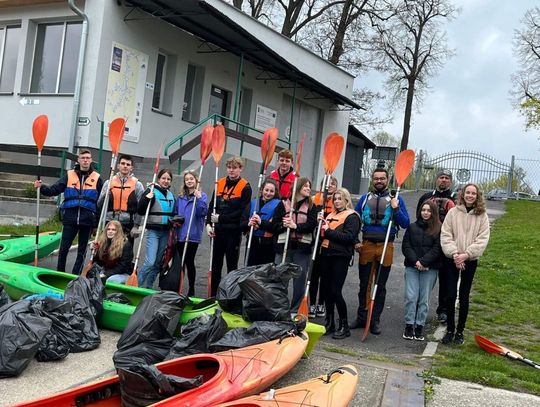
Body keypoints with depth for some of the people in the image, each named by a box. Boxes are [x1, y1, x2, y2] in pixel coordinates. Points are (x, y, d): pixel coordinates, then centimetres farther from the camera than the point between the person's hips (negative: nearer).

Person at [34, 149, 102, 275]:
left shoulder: (96, 178, 4)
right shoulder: (69, 175, 6)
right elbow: (54, 190, 2)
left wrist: (98, 222, 3)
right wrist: (42, 187, -18)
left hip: (87, 220, 0)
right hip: (70, 218, 0)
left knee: (82, 250, 7)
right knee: (64, 248, 1)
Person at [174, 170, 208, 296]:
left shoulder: (202, 195, -2)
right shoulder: (180, 197, 11)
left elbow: (203, 212, -14)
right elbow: (175, 212, 19)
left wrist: (199, 198, -22)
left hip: (193, 235, -4)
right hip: (180, 234, 4)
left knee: (189, 262, 2)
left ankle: (191, 289, 13)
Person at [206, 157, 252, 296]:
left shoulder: (245, 187, -6)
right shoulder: (220, 183, 9)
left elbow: (242, 212, -13)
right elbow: (212, 205, 10)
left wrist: (221, 218, -13)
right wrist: (209, 223, -3)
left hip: (234, 231, -5)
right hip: (217, 230, 5)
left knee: (232, 265, 4)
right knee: (215, 264, 11)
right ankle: (213, 294, 21)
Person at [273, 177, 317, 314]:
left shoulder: (311, 206, 9)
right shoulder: (283, 204, 7)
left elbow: (312, 224, -6)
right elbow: (275, 225, 2)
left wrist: (295, 226, -17)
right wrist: (284, 225, -17)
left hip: (302, 247, 1)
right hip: (284, 246, -1)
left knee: (300, 279, 5)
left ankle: (295, 310, 16)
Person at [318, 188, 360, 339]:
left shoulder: (351, 217, -3)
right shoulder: (331, 215, 19)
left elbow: (348, 237, -17)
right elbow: (323, 233, 21)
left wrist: (329, 231, -16)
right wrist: (321, 223, 3)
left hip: (341, 257, -7)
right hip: (326, 254, 7)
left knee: (335, 291, -9)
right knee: (327, 289, 10)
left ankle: (344, 326, 4)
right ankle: (329, 323, 22)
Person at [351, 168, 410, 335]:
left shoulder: (396, 199, 3)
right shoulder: (365, 198, 8)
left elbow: (405, 224, -1)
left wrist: (396, 209, -15)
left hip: (386, 246, -1)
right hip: (366, 245, 2)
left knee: (380, 286, 7)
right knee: (364, 284, 8)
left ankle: (375, 320, 15)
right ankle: (362, 317, 18)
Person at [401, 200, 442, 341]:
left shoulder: (439, 229, 1)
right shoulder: (412, 227, 9)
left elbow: (437, 249, -6)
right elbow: (405, 246, 4)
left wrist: (423, 262, -14)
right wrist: (415, 261, -9)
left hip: (430, 269, -2)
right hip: (412, 266, 2)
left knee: (424, 299, 1)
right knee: (411, 296, -4)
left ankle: (420, 326, 9)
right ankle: (409, 325, 4)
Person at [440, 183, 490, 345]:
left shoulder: (482, 216, 0)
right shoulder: (453, 212, -1)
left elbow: (482, 239, -6)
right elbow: (445, 235, -4)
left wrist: (466, 254, -16)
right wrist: (454, 253, -16)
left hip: (470, 260, 0)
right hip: (453, 259, 0)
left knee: (464, 297, 6)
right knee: (451, 295, -1)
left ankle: (460, 331, 18)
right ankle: (450, 330, 14)